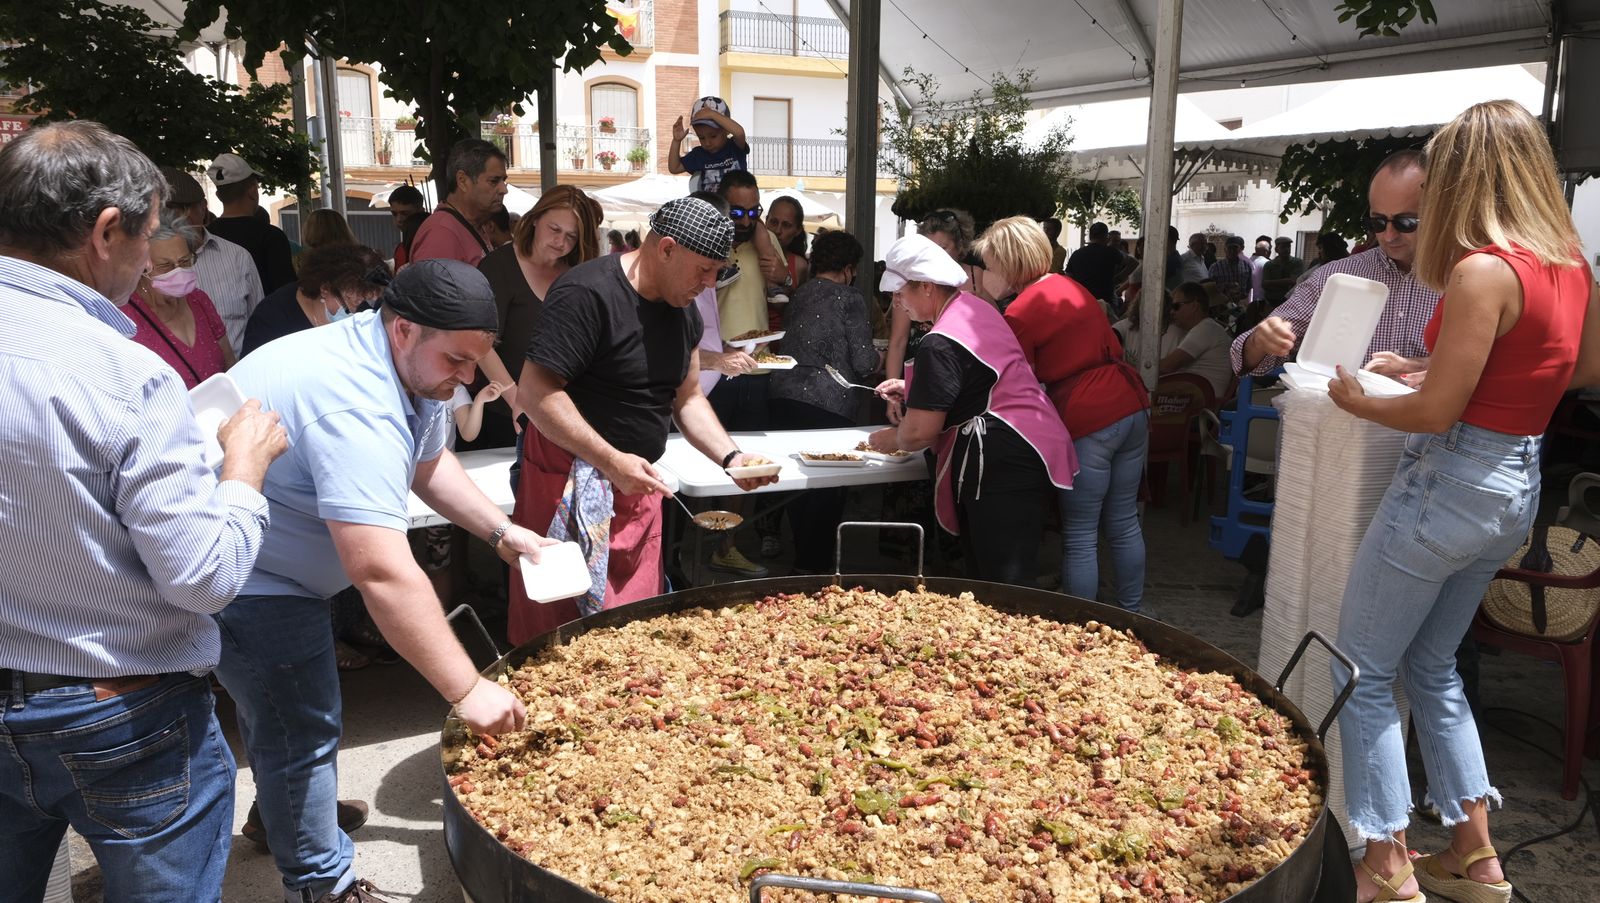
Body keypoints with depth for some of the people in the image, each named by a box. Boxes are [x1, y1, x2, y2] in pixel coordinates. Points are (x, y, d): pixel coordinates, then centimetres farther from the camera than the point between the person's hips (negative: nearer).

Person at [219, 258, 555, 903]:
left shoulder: (410, 364, -4)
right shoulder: (358, 407, -37)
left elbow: (429, 462, 12)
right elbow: (382, 573, -43)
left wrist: (502, 532, 0)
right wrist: (467, 690, -39)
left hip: (269, 560, 11)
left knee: (281, 703, 27)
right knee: (302, 729, -3)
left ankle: (285, 810, 50)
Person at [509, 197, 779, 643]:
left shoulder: (683, 311, 8)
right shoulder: (587, 293, -19)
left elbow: (687, 398, 15)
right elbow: (536, 391, -23)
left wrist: (730, 456, 0)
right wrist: (611, 460, -26)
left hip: (637, 485, 8)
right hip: (573, 484, -7)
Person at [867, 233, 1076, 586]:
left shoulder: (940, 343, -18)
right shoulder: (977, 308, 12)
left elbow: (919, 433, -17)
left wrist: (891, 439, 6)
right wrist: (911, 390, 21)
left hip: (1002, 466, -11)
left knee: (1003, 587, -6)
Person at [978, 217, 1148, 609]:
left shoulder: (1019, 314, -11)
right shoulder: (1073, 288, 13)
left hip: (1087, 422, -8)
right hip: (1132, 407, 8)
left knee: (1080, 536, 3)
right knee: (1124, 522, 18)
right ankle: (1132, 613, 30)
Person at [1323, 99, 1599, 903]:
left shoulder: (1484, 271, -21)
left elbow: (1437, 412, -20)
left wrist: (1356, 401, -4)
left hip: (1451, 485, -9)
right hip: (1517, 485, 9)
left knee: (1363, 673, 4)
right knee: (1432, 665, 22)